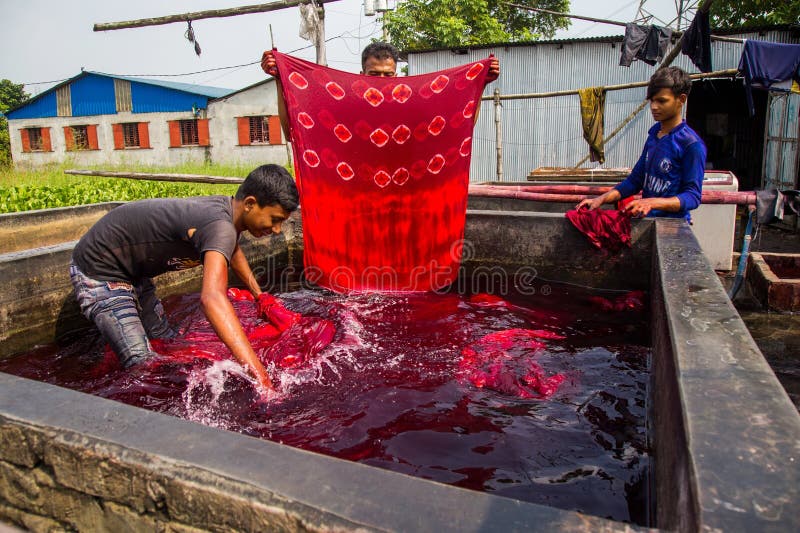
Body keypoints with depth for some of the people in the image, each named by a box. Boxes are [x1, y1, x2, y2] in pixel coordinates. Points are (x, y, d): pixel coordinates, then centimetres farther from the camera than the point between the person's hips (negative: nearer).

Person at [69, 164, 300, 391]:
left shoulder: (227, 207, -5)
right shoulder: (220, 225, -35)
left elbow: (232, 249, 19)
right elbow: (211, 297, -53)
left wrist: (261, 297, 16)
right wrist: (258, 373, -60)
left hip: (131, 272, 9)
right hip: (99, 273, -9)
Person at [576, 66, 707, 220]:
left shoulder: (691, 144, -9)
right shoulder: (654, 134, 14)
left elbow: (693, 196, -12)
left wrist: (652, 202, -27)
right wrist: (602, 199, 4)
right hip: (646, 219, 6)